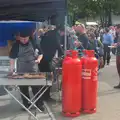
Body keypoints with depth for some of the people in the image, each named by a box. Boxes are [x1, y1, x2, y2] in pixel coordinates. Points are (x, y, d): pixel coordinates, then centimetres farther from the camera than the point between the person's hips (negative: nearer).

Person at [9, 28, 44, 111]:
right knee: (23, 89, 8)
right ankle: (26, 105, 22)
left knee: (36, 88, 1)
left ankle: (40, 104, 14)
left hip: (33, 70, -1)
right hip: (21, 71, 1)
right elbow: (12, 57, 3)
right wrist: (11, 69, -5)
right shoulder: (16, 45, -2)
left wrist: (38, 59, -13)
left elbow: (40, 53, 8)